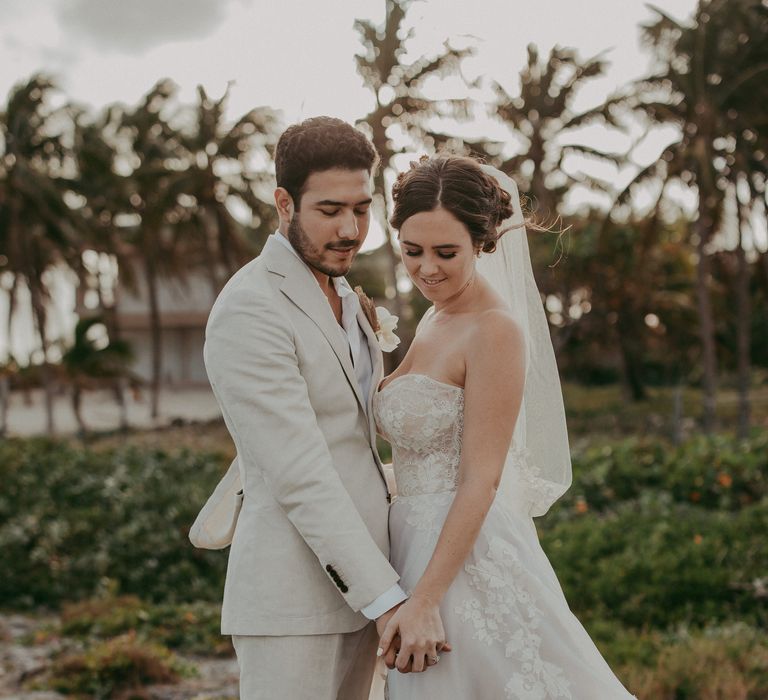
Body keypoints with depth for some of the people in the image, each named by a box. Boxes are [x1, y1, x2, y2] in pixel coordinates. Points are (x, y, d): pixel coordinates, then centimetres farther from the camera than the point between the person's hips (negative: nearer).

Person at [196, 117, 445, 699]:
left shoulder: (340, 296, 13)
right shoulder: (249, 311, -17)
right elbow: (301, 477, -22)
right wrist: (389, 600, -23)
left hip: (356, 585, 9)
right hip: (292, 600, -8)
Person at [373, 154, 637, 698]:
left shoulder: (496, 331, -15)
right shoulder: (434, 321, 11)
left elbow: (481, 482, -19)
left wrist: (425, 599, -21)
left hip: (469, 560, -9)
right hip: (421, 547, 9)